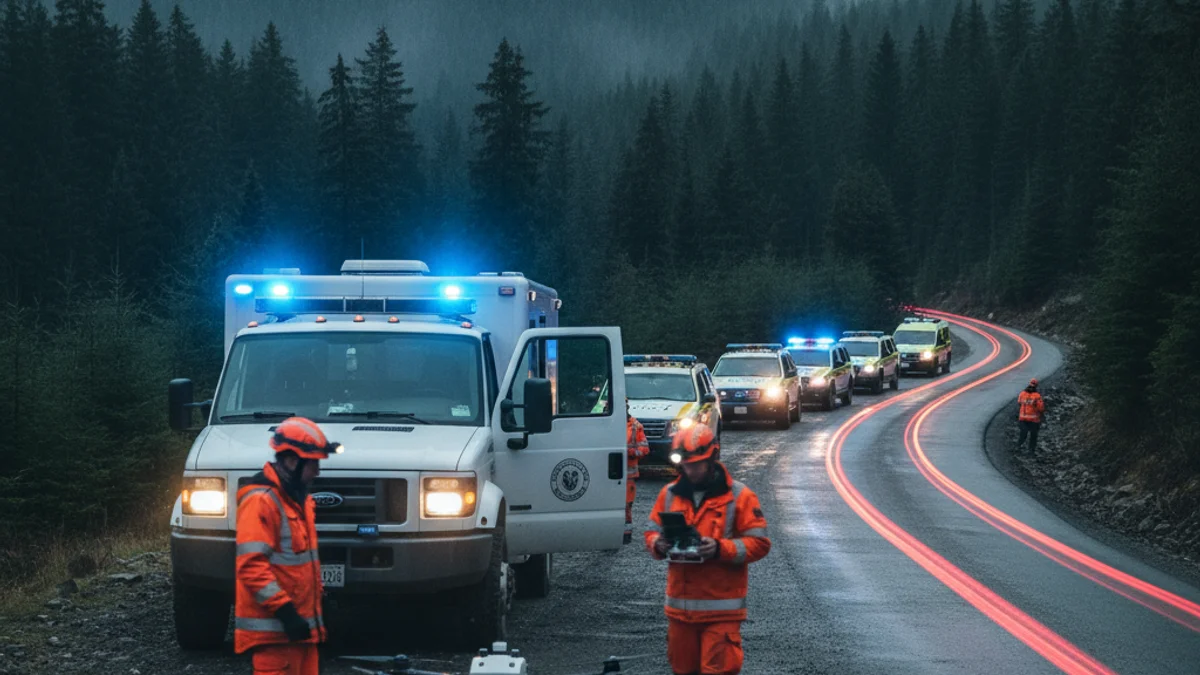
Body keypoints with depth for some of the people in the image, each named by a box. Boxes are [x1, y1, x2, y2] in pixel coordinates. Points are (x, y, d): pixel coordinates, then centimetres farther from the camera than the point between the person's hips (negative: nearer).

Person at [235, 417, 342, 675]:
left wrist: (315, 612, 25)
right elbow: (251, 566, -21)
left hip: (300, 626, 10)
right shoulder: (261, 501, -14)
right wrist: (284, 610, -24)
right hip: (273, 628, -10)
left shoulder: (298, 498, 19)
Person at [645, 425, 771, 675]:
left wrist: (720, 549, -21)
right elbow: (652, 532, 17)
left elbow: (758, 542, -5)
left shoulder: (739, 496, -3)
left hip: (721, 607, -4)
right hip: (680, 605, 4)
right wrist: (658, 545, -8)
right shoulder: (670, 494, 10)